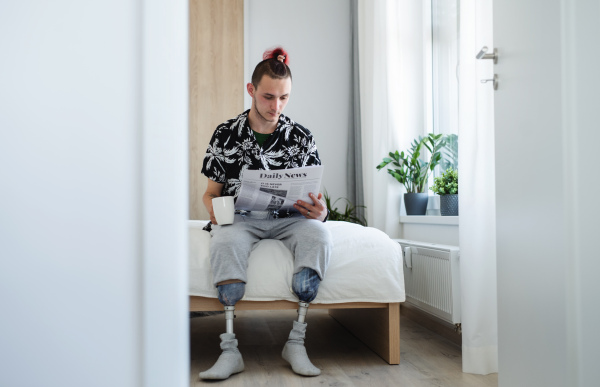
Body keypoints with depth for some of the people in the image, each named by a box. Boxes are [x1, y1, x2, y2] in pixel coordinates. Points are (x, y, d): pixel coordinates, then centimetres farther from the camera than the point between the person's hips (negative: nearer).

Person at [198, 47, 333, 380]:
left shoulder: (301, 137, 8)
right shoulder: (226, 135, 7)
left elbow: (314, 196, 7)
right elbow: (211, 192, 11)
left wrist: (319, 212, -18)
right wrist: (214, 209, -13)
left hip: (288, 218, 1)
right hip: (240, 218, -1)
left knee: (319, 234, -33)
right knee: (225, 241, -37)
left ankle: (296, 342, -26)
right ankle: (230, 350, -32)